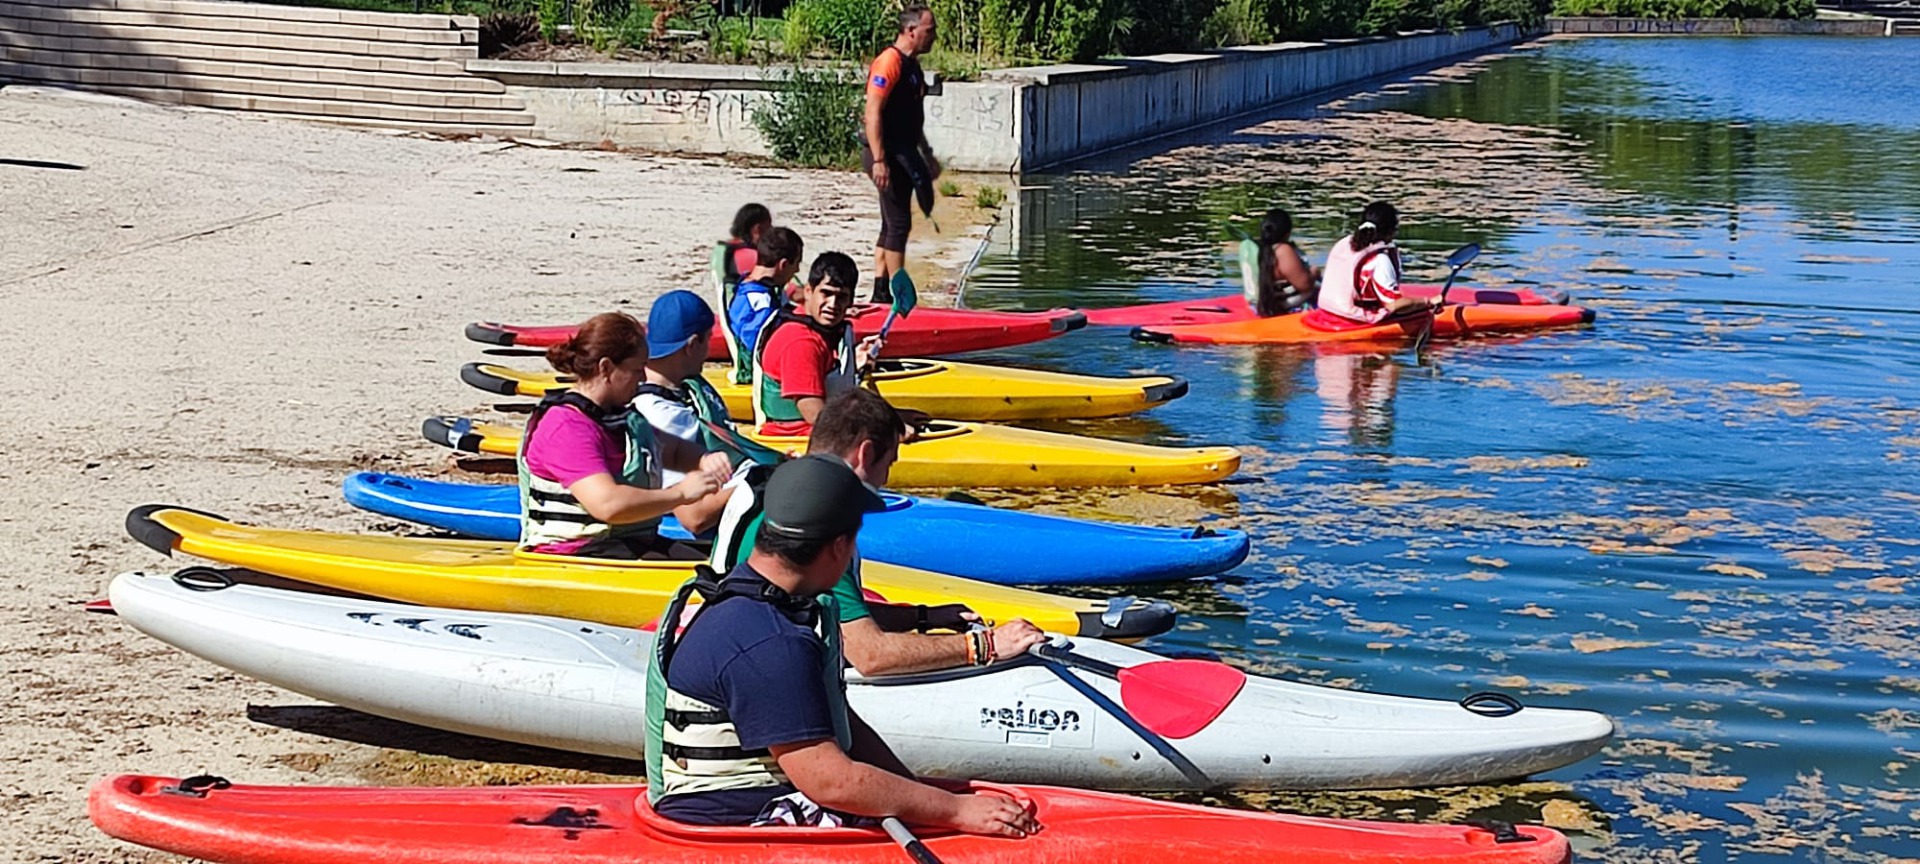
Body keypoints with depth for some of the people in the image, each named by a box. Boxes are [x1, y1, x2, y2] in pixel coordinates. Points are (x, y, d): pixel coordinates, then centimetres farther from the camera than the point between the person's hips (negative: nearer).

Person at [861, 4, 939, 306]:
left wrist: (926, 154, 27)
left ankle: (880, 293, 18)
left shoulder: (912, 65, 15)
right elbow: (873, 113, -21)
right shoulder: (889, 62, -15)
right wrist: (878, 161, -26)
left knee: (892, 224, 13)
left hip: (903, 154, 10)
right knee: (899, 223, -7)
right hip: (888, 155, -10)